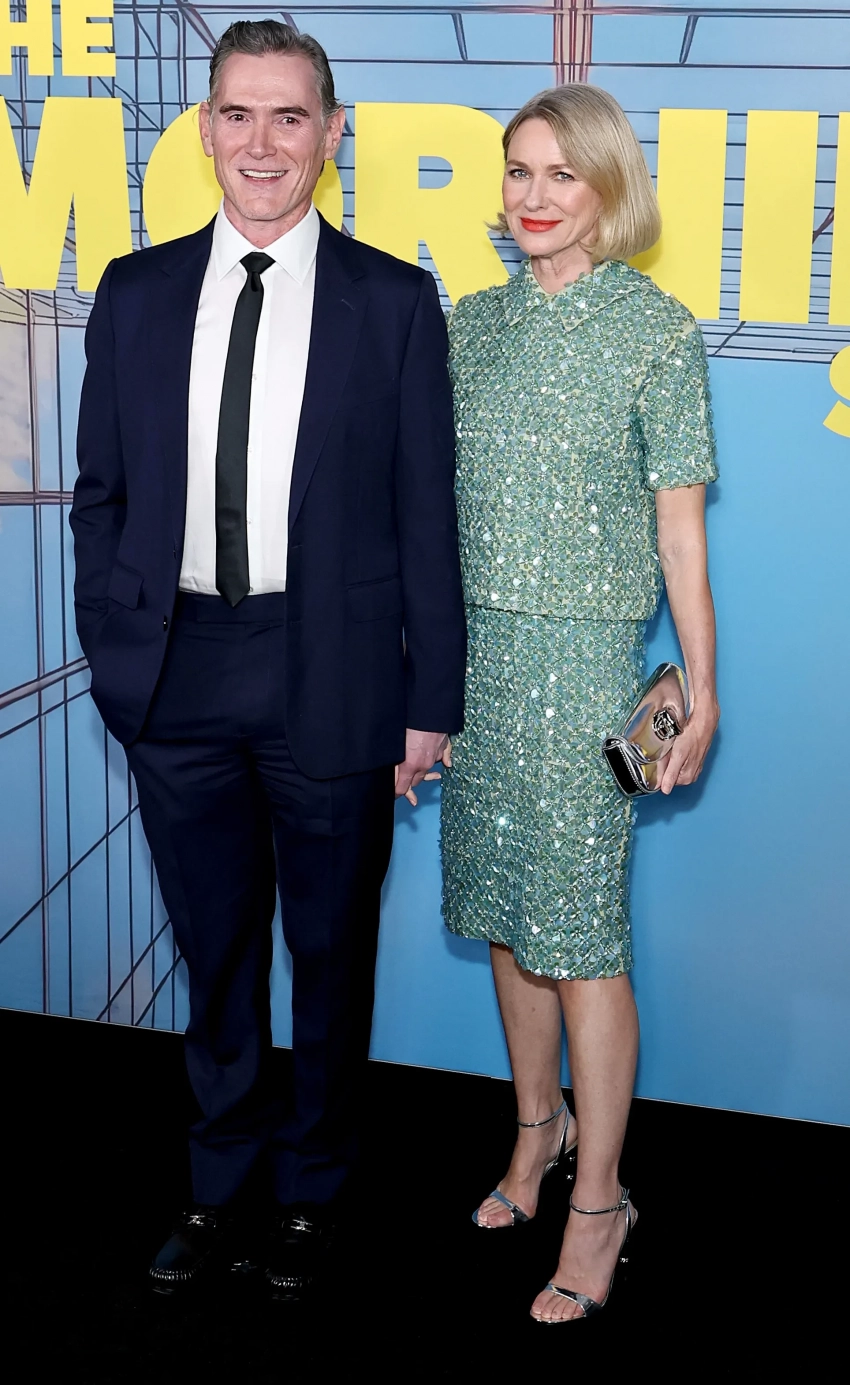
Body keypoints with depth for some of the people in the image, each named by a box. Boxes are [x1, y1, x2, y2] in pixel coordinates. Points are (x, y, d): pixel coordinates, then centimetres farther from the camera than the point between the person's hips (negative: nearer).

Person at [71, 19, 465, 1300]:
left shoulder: (393, 301, -2)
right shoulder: (136, 293, 5)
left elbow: (427, 514, -3)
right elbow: (102, 495, 9)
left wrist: (432, 700, -5)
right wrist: (113, 654, 2)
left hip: (332, 677, -2)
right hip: (177, 676, 2)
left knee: (331, 951, 13)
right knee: (215, 950, 16)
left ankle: (312, 1186, 36)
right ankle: (222, 1183, 37)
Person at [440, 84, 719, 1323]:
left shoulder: (656, 329, -5)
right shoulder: (472, 323, 9)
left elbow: (680, 524, -4)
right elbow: (441, 501, 13)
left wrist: (701, 690, -5)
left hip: (584, 657, -5)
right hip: (474, 649, 5)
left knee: (579, 929, -1)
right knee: (507, 910, 14)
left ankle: (599, 1199, 14)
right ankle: (539, 1127, 34)